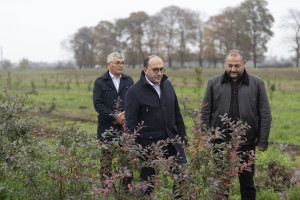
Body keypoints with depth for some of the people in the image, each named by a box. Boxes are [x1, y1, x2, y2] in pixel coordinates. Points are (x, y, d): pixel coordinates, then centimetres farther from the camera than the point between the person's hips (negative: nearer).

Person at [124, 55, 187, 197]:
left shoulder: (167, 85, 9)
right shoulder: (134, 91, -9)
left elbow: (177, 114, 17)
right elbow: (130, 124, -9)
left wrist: (182, 136, 14)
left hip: (172, 141, 5)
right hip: (149, 143, -5)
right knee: (148, 183, 7)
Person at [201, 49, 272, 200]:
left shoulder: (257, 83, 3)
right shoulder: (214, 83, 4)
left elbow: (265, 115, 3)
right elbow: (205, 113, 6)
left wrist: (263, 141, -2)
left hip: (247, 143, -1)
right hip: (220, 143, 1)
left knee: (247, 182, 9)